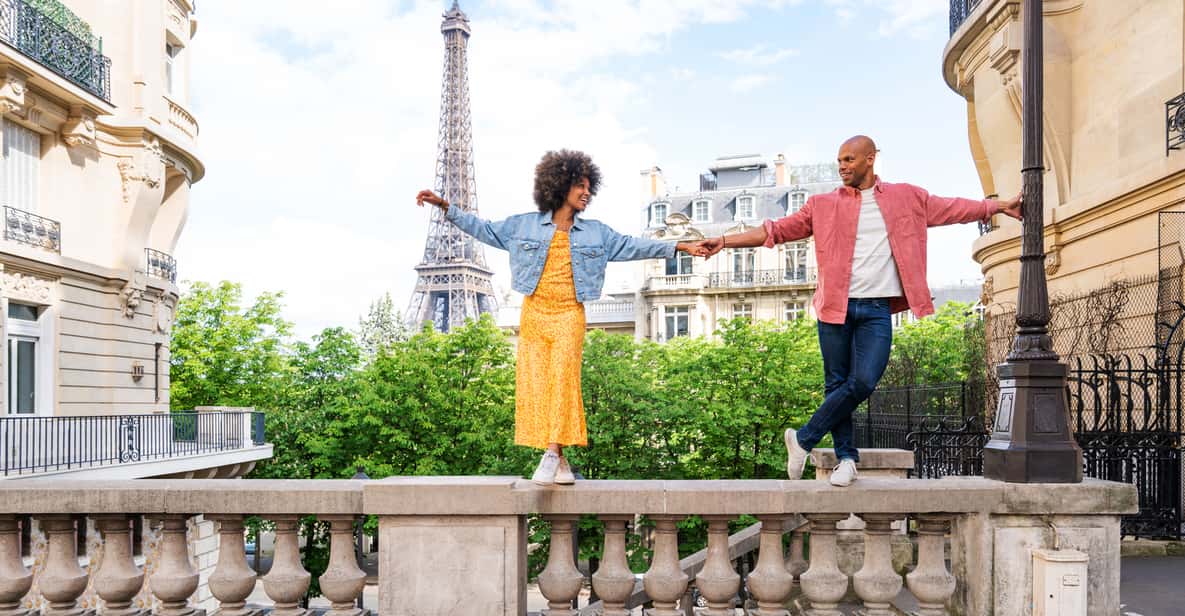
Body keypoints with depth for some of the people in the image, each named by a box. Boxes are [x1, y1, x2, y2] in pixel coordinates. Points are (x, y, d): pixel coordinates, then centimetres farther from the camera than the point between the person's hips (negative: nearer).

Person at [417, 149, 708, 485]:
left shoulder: (596, 232, 13)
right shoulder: (524, 225, 9)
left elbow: (633, 246, 13)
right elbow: (484, 230, 13)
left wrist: (679, 247, 8)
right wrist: (446, 206, 9)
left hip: (569, 315, 0)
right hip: (534, 313, 1)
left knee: (563, 376, -20)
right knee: (535, 383, -4)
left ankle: (553, 455, -23)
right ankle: (559, 461, 4)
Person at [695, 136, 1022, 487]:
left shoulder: (906, 197, 11)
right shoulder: (824, 205, 8)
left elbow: (955, 209, 18)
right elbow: (777, 230, 6)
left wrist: (1000, 206, 14)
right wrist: (725, 241, -1)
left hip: (877, 311, 0)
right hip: (836, 307, 1)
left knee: (862, 383, -14)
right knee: (836, 385, 3)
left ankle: (804, 439, 3)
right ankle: (847, 458, 18)